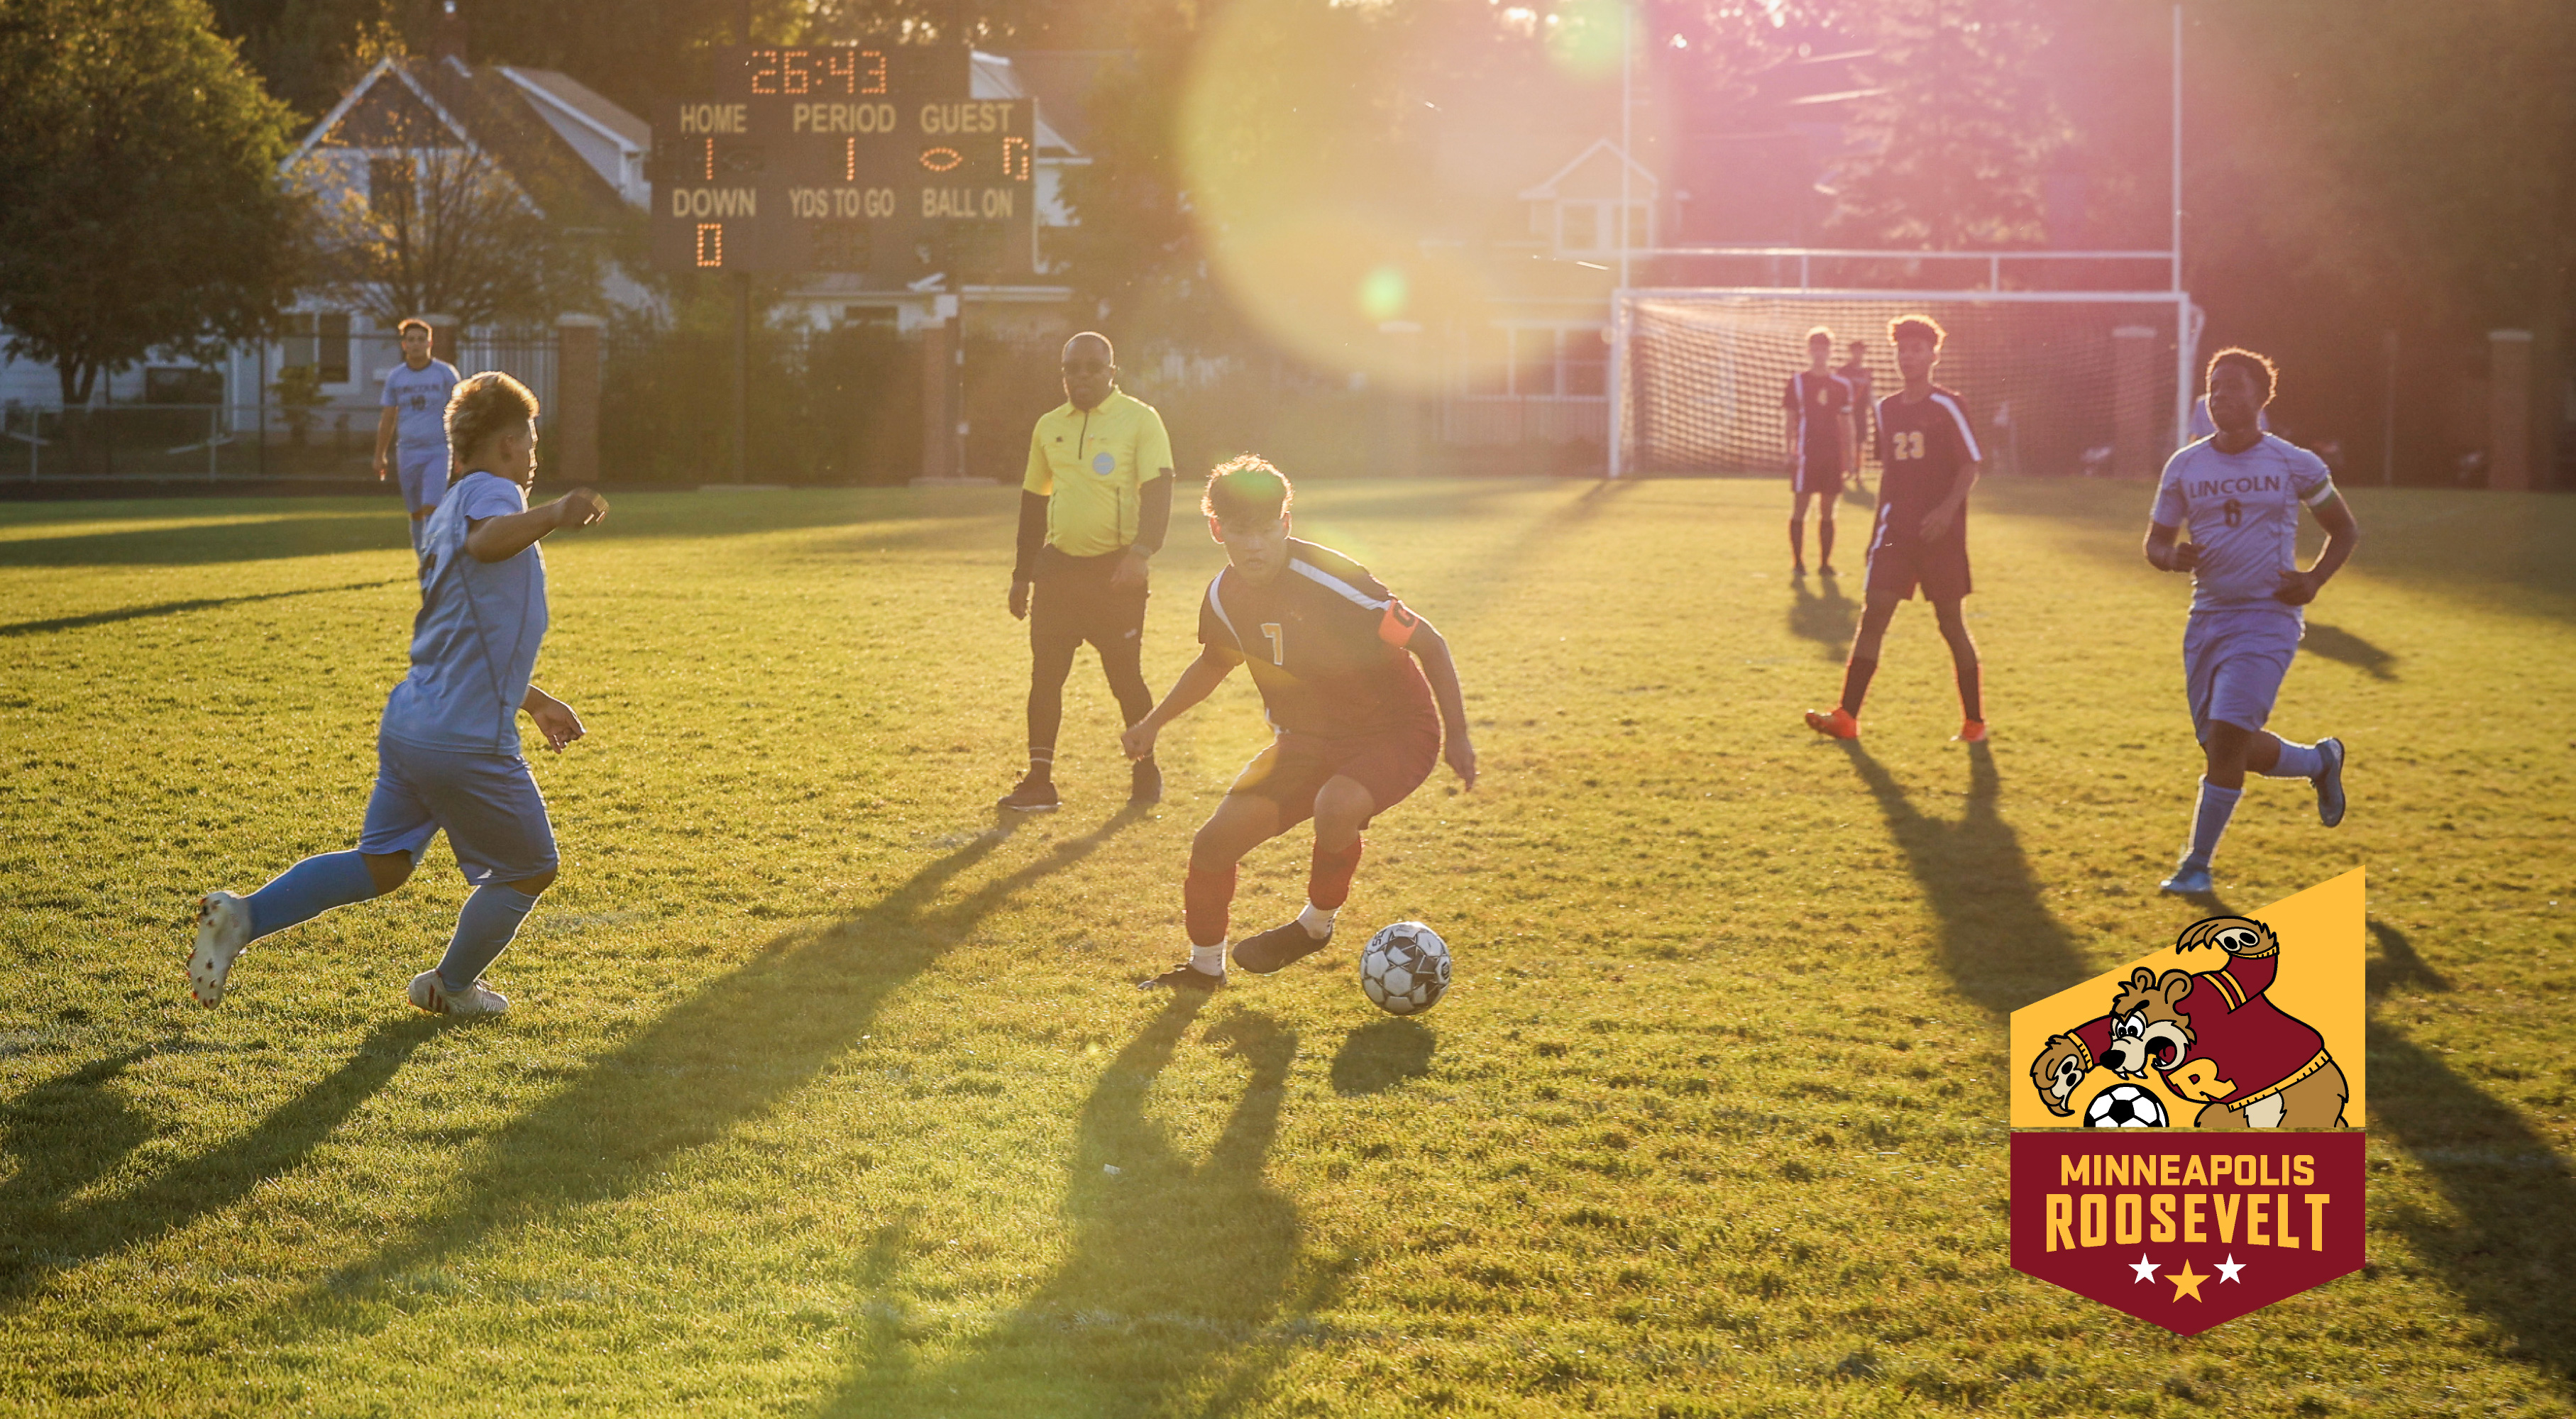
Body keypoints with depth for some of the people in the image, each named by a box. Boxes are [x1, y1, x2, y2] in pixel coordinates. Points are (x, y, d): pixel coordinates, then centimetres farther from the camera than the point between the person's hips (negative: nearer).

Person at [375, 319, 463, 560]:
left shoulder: (445, 373, 0)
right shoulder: (395, 377, 7)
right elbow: (387, 419, 13)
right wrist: (380, 456, 10)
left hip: (438, 451, -3)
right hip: (408, 453, 3)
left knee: (431, 508, -15)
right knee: (416, 513, 7)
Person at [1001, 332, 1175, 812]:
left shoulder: (1139, 420, -4)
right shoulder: (1049, 427, 12)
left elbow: (1157, 492, -12)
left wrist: (1140, 553, -25)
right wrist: (1022, 574, 17)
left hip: (1115, 571, -5)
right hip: (1059, 565, 5)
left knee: (1125, 677, 2)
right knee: (1044, 673, 0)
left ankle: (1146, 772, 21)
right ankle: (1040, 781, 4)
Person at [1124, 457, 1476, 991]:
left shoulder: (1332, 584, -28)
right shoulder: (1224, 597, -7)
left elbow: (1429, 644, -19)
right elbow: (1214, 663, 18)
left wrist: (1459, 737, -19)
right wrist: (1154, 722, 17)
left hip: (1394, 731, -6)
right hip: (1307, 740, 6)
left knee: (1336, 807, -38)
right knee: (1216, 841, -4)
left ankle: (1315, 926, -9)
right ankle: (1204, 966, 21)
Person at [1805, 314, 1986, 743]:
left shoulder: (1947, 406, -4)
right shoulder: (1887, 409, 12)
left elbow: (1971, 466, -6)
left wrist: (1948, 508, -22)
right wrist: (1880, 526, 18)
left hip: (1941, 534, -4)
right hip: (1896, 531, 4)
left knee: (1951, 623, 2)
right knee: (1873, 614, -7)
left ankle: (1974, 722, 15)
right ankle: (1846, 717, -11)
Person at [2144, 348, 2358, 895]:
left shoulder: (2294, 465, -2)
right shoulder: (2184, 466, 5)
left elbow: (2345, 530, 10)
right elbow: (2155, 542, 12)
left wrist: (2314, 579, -7)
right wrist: (2173, 557, -12)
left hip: (2269, 619, -4)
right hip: (2208, 618, 4)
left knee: (2226, 735, -17)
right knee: (2228, 748, 7)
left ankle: (2198, 863, -3)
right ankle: (2320, 760, 37)